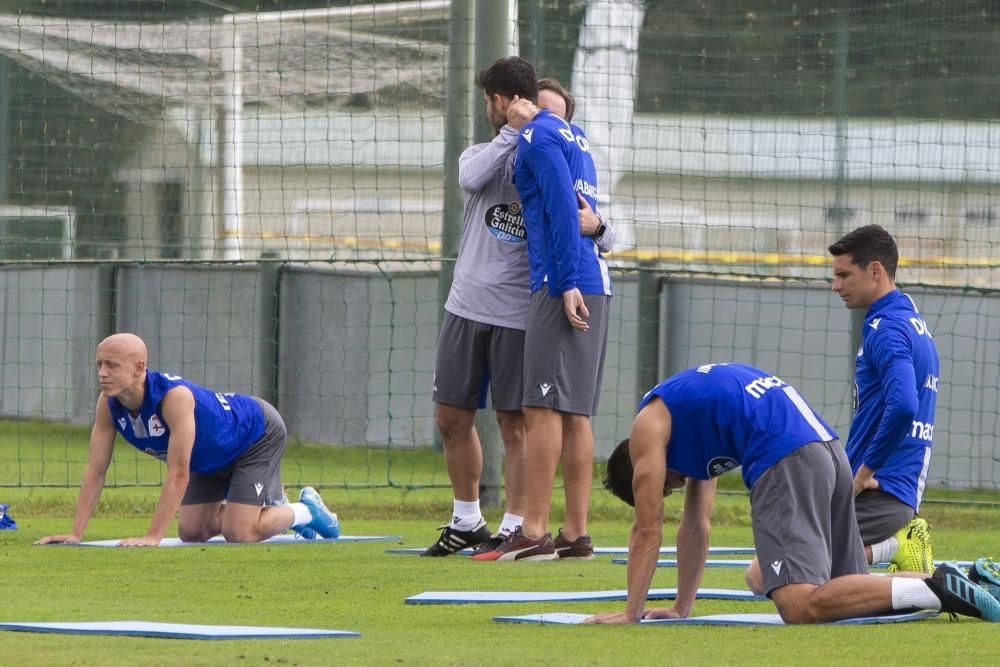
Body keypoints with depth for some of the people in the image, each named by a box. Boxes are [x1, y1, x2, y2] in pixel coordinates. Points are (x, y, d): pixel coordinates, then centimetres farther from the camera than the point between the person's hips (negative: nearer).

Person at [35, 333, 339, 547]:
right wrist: (75, 533, -21)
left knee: (239, 533, -18)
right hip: (212, 458, 8)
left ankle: (306, 510, 12)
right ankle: (269, 504, 32)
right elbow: (95, 470, -15)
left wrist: (152, 536, -46)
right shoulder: (109, 405, -21)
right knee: (192, 532, 5)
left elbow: (178, 474, -43)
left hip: (259, 433, -8)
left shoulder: (174, 396, -43)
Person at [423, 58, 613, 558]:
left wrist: (595, 227, -29)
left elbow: (605, 239, -6)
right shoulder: (482, 156, 9)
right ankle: (466, 521, 24)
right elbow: (471, 180, -16)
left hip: (519, 315, -4)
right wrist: (514, 131, -20)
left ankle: (514, 528, 3)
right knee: (452, 417, 10)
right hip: (466, 307, 4)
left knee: (515, 424, -3)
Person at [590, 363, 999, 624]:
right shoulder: (686, 413, 36)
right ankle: (947, 586, -1)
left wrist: (631, 614, 14)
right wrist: (682, 608, 39)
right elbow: (697, 529, 39)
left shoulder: (649, 427, 11)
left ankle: (941, 591, -28)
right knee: (846, 594, 17)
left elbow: (648, 531, 9)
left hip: (786, 462, -9)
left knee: (801, 606, -19)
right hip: (832, 452, 9)